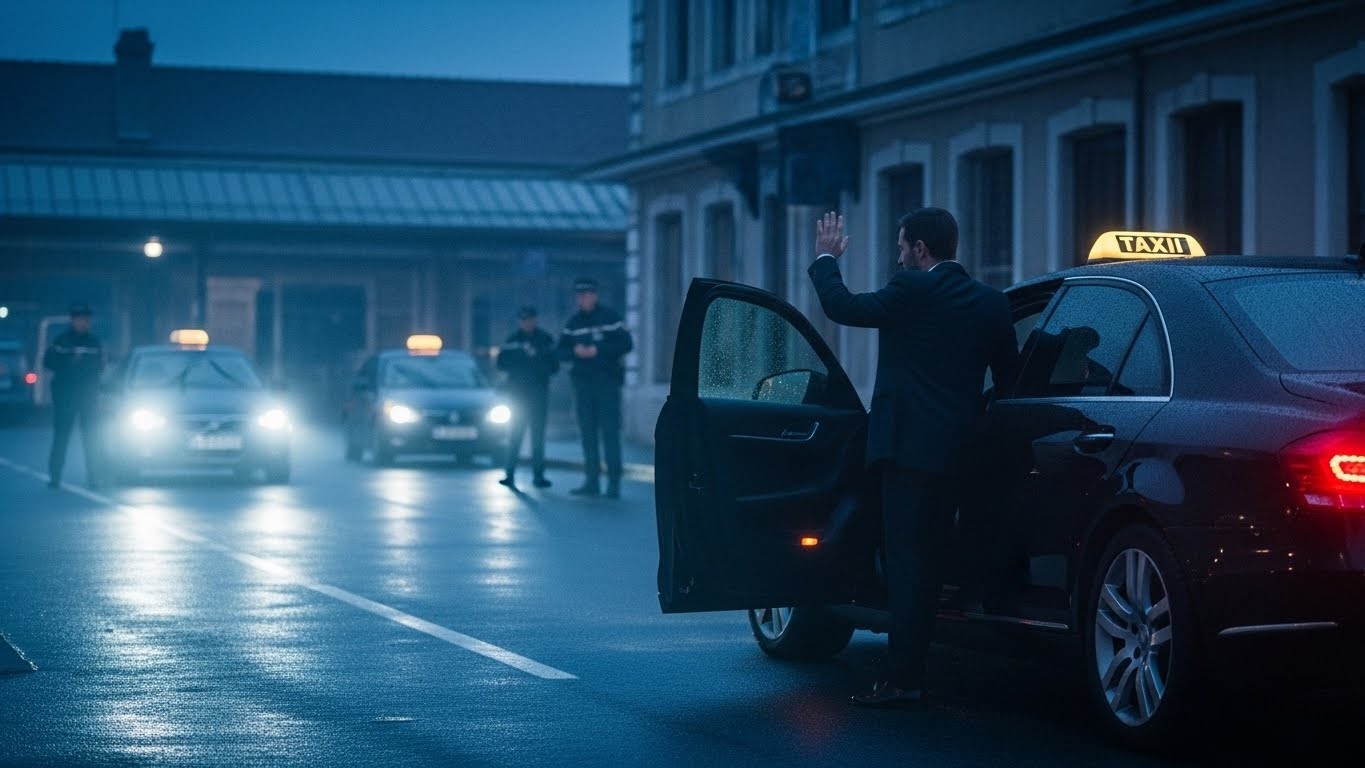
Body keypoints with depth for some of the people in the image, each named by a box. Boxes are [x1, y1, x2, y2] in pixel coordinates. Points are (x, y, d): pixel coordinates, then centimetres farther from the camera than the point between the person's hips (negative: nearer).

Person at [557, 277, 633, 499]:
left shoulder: (610, 318, -1)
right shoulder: (573, 323, 12)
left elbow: (626, 344, -7)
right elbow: (561, 351, 10)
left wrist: (598, 350, -15)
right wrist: (574, 351, -12)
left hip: (607, 380, -5)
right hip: (582, 381, 5)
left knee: (610, 430, -8)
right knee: (587, 432, 6)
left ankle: (614, 480, -8)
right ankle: (592, 480, 10)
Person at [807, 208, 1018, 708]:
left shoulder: (912, 290, -10)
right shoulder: (991, 303, 9)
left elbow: (841, 306, -2)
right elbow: (1009, 377, 14)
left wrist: (826, 259, 15)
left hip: (910, 446, -7)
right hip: (958, 451, 7)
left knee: (906, 560, -5)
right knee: (927, 562, 15)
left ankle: (904, 681, -6)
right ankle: (910, 671, 22)